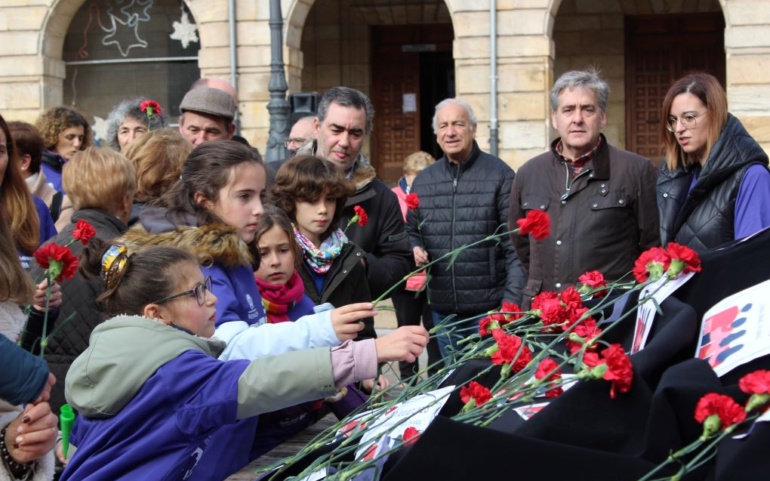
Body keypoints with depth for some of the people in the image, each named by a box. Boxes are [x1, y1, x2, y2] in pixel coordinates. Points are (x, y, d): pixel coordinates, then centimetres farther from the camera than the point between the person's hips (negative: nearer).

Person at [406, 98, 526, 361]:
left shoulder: (500, 175, -5)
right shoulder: (422, 181, 9)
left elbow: (516, 247, -7)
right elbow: (412, 232, 20)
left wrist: (511, 300, -13)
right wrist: (415, 249, -3)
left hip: (490, 309, -4)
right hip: (442, 312, 4)